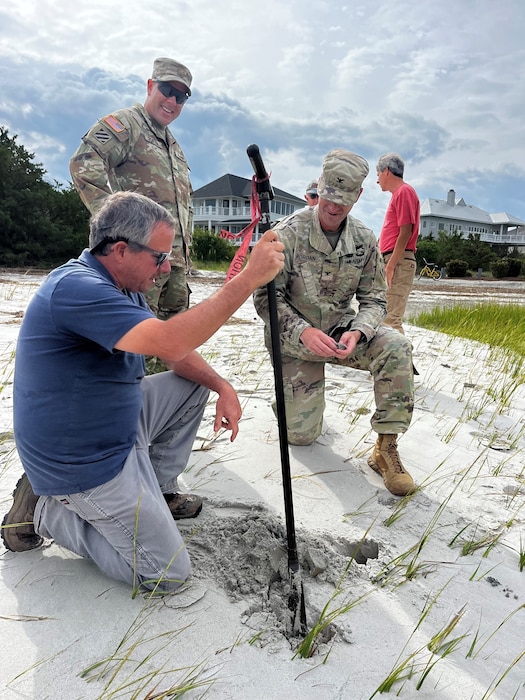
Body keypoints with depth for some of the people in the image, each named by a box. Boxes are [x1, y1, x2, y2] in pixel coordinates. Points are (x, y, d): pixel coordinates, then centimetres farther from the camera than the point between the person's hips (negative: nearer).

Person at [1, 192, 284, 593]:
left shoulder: (123, 288, 6)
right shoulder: (77, 288, -27)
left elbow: (176, 354, 10)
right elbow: (170, 342, -39)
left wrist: (222, 386, -6)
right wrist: (249, 278, -37)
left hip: (118, 422, 10)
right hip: (84, 461, -9)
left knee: (195, 387, 12)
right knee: (168, 573, -5)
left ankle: (157, 490, 22)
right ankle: (47, 511, 6)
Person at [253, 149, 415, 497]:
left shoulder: (365, 239, -3)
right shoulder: (288, 233, -14)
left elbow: (374, 298, 0)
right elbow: (266, 296, -15)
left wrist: (357, 332, -23)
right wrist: (304, 332, -31)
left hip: (340, 329, 3)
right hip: (295, 338, -2)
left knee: (396, 346, -28)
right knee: (301, 435, -5)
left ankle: (386, 448, -17)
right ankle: (295, 394, 33)